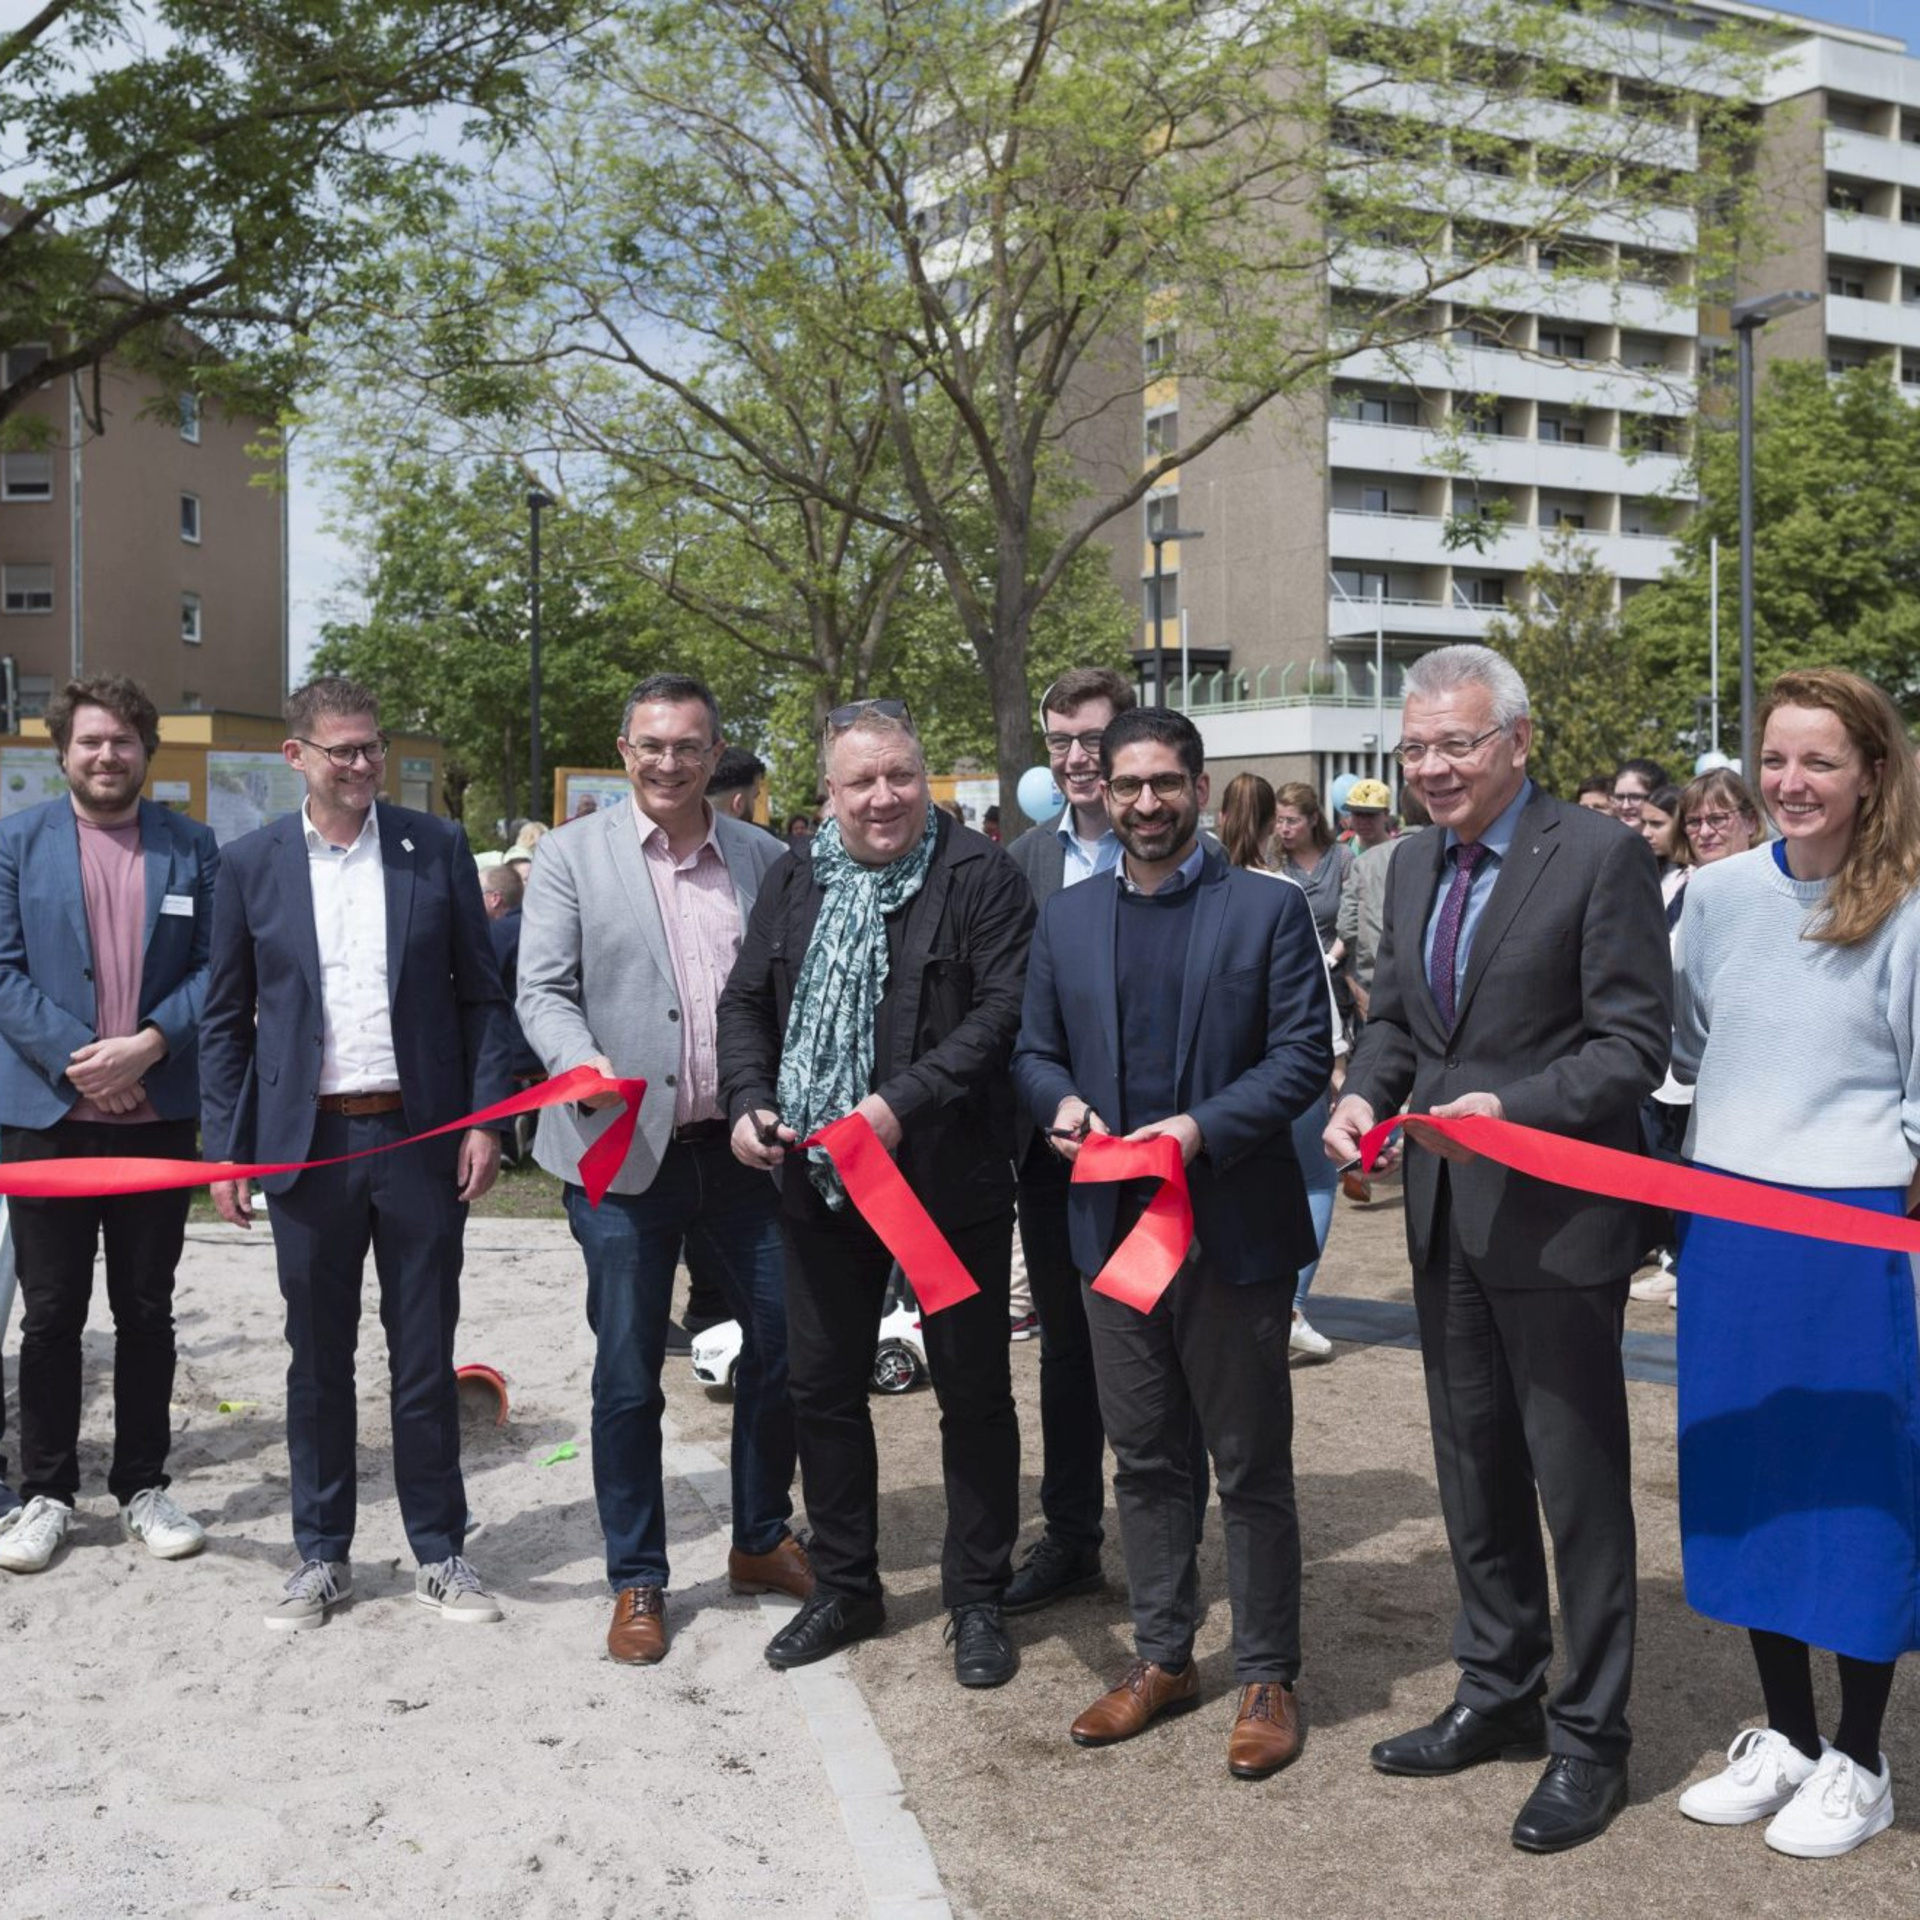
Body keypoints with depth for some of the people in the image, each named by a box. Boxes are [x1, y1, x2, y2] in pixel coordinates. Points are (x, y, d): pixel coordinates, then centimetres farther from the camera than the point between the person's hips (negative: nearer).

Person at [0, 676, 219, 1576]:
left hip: (157, 1112, 1)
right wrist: (74, 1056, -14)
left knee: (147, 1308, 10)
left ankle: (143, 1486, 22)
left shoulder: (190, 845, 6)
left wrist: (148, 1044, -13)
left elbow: (216, 967, 1)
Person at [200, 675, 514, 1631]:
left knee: (425, 1358, 7)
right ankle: (322, 1555, 24)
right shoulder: (251, 863, 2)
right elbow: (225, 1017, 6)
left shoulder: (438, 849, 1)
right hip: (307, 1143, 1)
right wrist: (224, 1149, 1)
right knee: (317, 1360, 10)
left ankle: (439, 1552, 21)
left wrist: (485, 1119, -4)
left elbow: (481, 994, 4)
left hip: (422, 1136, 0)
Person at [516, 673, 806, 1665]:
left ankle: (761, 1544, 32)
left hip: (743, 1147, 3)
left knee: (784, 1343, 10)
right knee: (628, 1378, 5)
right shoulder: (573, 858, 0)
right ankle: (637, 1581, 22)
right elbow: (542, 990, -4)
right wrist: (583, 1063, -24)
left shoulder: (765, 859, 7)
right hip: (624, 1151, -3)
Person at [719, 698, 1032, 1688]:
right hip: (817, 1180, 5)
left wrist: (905, 1103, -25)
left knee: (973, 1391, 6)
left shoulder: (980, 877, -9)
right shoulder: (795, 882, 8)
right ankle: (844, 1586, 31)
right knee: (822, 1385, 14)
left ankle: (977, 1600, 21)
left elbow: (1002, 1009, -17)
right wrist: (749, 1100, -5)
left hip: (946, 1178, -5)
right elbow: (746, 1001, 12)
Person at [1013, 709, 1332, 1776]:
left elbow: (1304, 1054, -8)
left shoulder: (1269, 910, -3)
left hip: (1234, 1227, -4)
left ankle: (1268, 1677, 19)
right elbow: (1035, 1049, 13)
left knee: (1252, 1467, 6)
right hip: (1114, 1222, 4)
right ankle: (1163, 1658, 29)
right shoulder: (1067, 920, 10)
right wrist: (1060, 1100, -9)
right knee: (1146, 1458, 15)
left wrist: (1204, 1127, -21)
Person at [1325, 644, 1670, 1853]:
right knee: (1476, 1471, 19)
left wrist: (1509, 1107, -27)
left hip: (1554, 1218, -7)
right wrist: (1365, 1093, -5)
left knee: (1578, 1482, 4)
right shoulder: (1414, 866, 10)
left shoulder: (1602, 858, -13)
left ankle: (1592, 1738, 20)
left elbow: (1634, 1043, -15)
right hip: (1447, 1213, 7)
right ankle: (1499, 1695, 36)